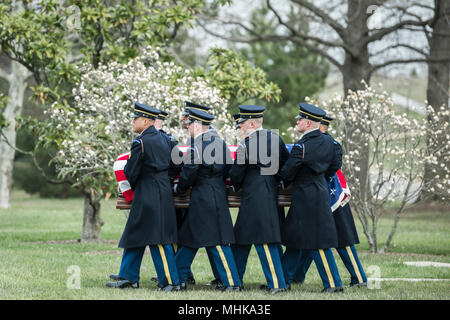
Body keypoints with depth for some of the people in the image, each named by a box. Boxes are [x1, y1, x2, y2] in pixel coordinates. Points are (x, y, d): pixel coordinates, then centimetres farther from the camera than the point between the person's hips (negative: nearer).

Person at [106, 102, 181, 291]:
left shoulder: (141, 142, -14)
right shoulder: (162, 138, 11)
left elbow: (130, 172, -11)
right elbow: (170, 164, 19)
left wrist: (133, 186, 8)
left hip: (148, 194, -9)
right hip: (163, 190, 9)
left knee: (158, 239, -6)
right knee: (134, 234, 16)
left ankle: (171, 282, -4)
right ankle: (128, 277, 21)